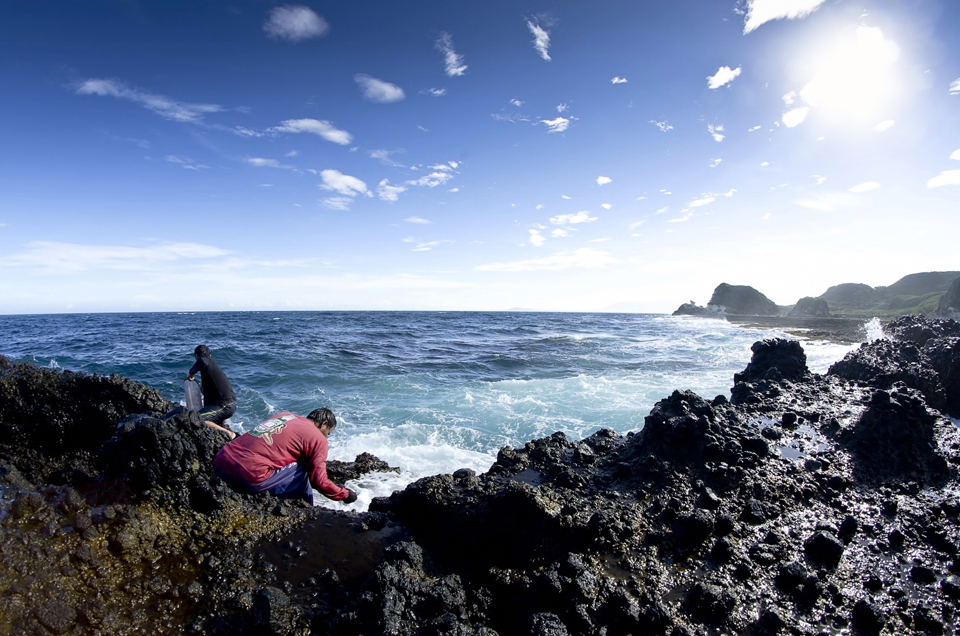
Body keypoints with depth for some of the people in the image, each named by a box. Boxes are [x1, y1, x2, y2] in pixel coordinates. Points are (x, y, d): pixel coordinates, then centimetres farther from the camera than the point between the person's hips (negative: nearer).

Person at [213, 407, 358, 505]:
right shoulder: (317, 438, 2)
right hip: (249, 475, -8)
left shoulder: (285, 415, 21)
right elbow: (319, 481, 1)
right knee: (302, 472, 10)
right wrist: (345, 494, 18)